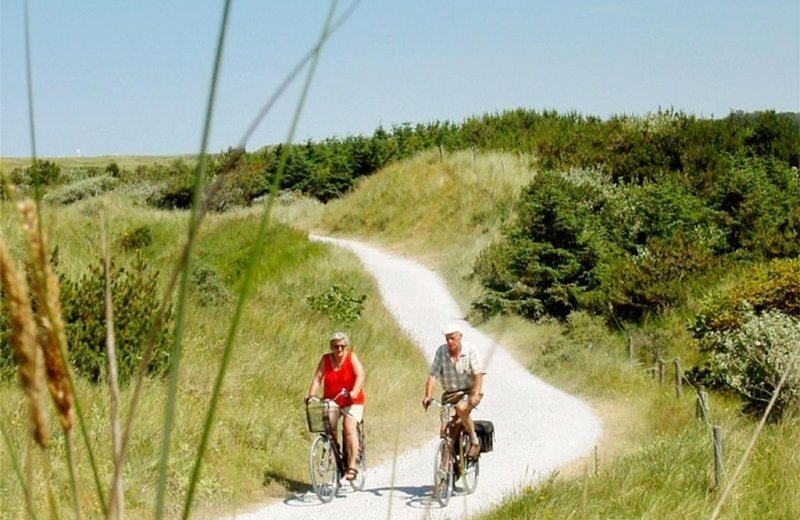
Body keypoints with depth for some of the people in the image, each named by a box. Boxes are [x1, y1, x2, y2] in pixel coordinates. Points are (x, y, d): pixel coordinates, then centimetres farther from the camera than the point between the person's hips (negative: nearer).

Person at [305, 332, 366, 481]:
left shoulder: (352, 358, -7)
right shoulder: (325, 359, -1)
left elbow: (360, 375, -20)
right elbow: (317, 378, -7)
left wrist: (354, 392, -37)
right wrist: (310, 394, -24)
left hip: (352, 402, -3)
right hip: (331, 401, 3)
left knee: (349, 428, -21)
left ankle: (352, 466, -18)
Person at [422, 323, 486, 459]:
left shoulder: (470, 349, -12)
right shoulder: (441, 351, -7)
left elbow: (478, 374, -19)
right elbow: (433, 375, -11)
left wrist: (475, 395, -32)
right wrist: (427, 395, -23)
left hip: (470, 391, -3)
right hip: (450, 393, 3)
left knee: (461, 409, -34)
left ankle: (474, 441, -13)